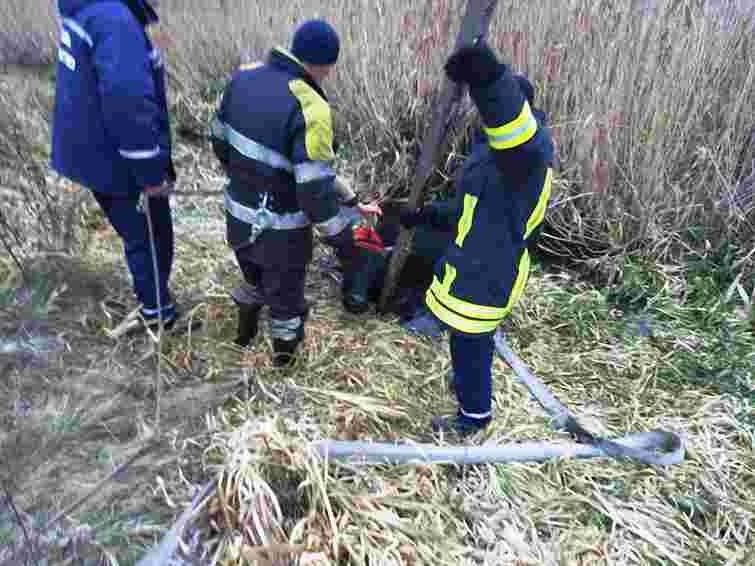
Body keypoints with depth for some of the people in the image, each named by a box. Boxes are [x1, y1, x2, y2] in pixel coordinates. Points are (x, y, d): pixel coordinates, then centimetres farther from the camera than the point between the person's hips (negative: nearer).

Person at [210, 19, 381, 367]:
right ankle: (285, 354, 47)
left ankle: (245, 332, 55)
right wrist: (343, 241, -14)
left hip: (237, 215, 5)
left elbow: (219, 140, 7)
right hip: (281, 229, -5)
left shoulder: (243, 76, -5)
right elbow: (316, 190, -27)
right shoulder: (310, 108, -27)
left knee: (253, 277, 33)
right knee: (285, 294, 22)